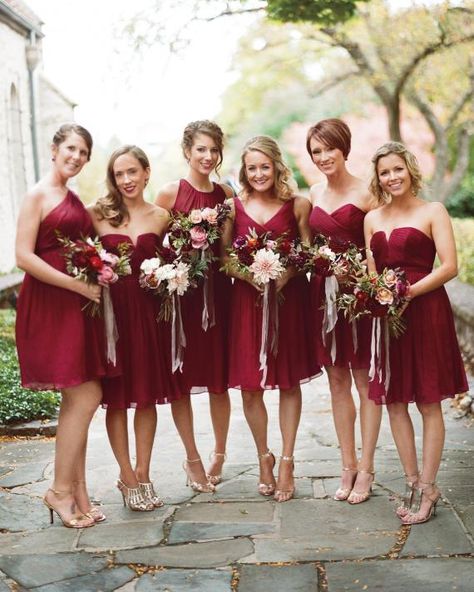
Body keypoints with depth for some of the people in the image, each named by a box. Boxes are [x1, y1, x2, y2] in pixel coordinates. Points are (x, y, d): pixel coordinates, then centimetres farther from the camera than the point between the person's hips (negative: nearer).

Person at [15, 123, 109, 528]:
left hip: (76, 306, 8)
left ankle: (78, 494, 16)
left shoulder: (75, 198, 17)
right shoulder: (38, 195, -7)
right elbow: (24, 257, -15)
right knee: (86, 397, -9)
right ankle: (61, 490, 5)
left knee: (76, 402, 8)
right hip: (49, 306, -8)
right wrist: (78, 285, -17)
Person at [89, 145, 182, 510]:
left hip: (148, 311, 2)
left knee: (148, 394, 7)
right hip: (110, 308, -2)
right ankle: (128, 477, 15)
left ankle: (143, 474, 19)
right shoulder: (98, 214, 0)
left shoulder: (161, 217, 7)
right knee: (116, 395, 3)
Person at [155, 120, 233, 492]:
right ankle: (192, 458, 18)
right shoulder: (170, 193, -2)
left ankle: (219, 453, 26)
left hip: (218, 292, 2)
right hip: (179, 293, -2)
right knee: (181, 379, 3)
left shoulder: (227, 194, 8)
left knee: (219, 379, 7)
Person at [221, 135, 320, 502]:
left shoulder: (298, 205, 2)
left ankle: (287, 462, 16)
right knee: (250, 385, 4)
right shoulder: (234, 207, 4)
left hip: (289, 297, -1)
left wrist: (284, 275, -16)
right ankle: (264, 457, 22)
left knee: (289, 382, 5)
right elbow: (223, 256, 3)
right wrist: (250, 275, -14)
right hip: (247, 299, 1)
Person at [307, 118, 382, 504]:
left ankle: (366, 470, 12)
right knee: (337, 381, 10)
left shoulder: (365, 194, -8)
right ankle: (348, 466, 21)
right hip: (323, 291, 6)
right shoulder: (314, 194, 10)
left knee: (365, 381, 2)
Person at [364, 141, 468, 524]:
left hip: (425, 311, -5)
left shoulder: (432, 211, 0)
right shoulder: (372, 219, 14)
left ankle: (427, 488, 9)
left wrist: (409, 292, -18)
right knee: (393, 402, 6)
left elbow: (450, 267, -9)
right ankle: (414, 482, 18)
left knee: (428, 403, 1)